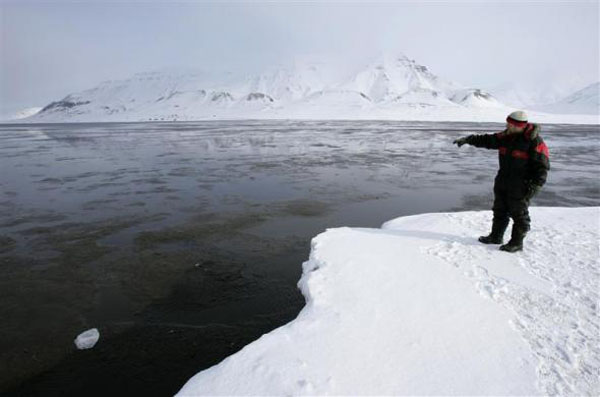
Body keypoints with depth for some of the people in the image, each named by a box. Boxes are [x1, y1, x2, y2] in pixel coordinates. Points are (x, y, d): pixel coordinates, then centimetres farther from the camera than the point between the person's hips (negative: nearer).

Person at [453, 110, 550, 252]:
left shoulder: (534, 141, -16)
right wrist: (468, 139, 0)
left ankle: (517, 242, 16)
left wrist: (536, 185, -20)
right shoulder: (506, 137, 4)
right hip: (503, 182, 7)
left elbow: (542, 165, -15)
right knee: (500, 210, 17)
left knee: (519, 214, 4)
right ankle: (496, 236, 31)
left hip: (521, 186, -7)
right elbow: (487, 140, 10)